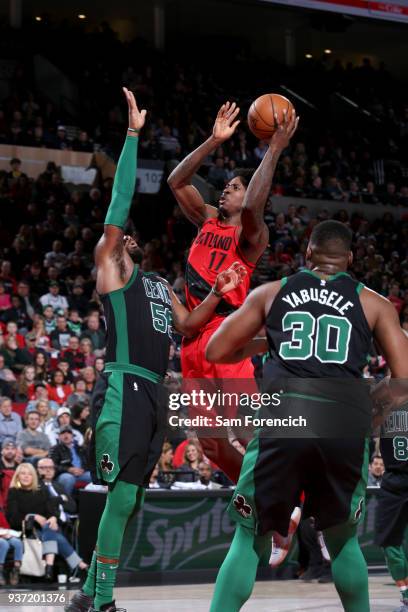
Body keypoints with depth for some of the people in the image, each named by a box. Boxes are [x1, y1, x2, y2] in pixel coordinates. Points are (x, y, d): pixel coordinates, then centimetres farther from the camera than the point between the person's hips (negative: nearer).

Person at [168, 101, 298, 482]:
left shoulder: (251, 233, -4)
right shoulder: (207, 219, 16)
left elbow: (252, 207, -26)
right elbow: (176, 182, 7)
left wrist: (274, 150, -27)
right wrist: (215, 141, -1)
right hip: (193, 335, 7)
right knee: (209, 442, 8)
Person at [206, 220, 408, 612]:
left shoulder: (271, 293, 18)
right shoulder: (373, 303, 17)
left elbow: (215, 352, 22)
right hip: (345, 426, 0)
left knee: (250, 539, 11)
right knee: (343, 541, 22)